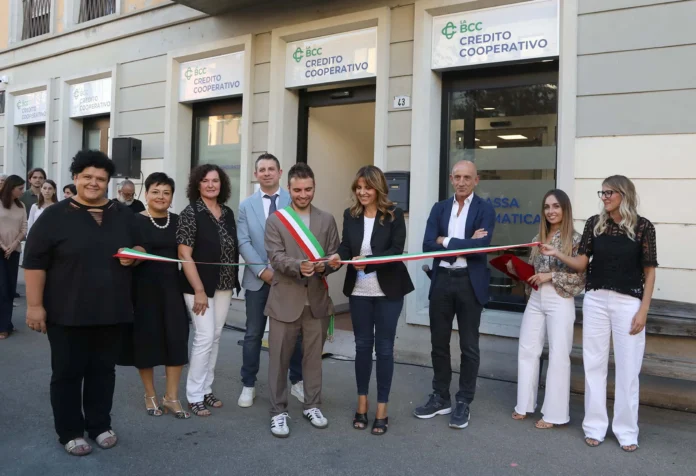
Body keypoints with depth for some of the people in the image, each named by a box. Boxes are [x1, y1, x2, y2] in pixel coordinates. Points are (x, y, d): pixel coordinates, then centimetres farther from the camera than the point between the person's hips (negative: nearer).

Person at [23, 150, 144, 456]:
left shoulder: (123, 215, 8)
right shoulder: (55, 216, -4)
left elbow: (139, 249, 18)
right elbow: (34, 262, -7)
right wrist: (34, 305, -11)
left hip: (111, 311, 3)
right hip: (67, 313, -3)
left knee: (103, 370, 13)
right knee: (68, 372, 7)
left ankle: (100, 425, 28)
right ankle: (70, 431, 22)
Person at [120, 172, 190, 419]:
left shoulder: (178, 221, 7)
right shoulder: (135, 221, -3)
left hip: (172, 287, 3)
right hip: (144, 288, -2)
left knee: (176, 339, 1)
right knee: (146, 339, 6)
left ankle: (171, 397, 15)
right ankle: (150, 395, 25)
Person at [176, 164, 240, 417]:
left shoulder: (228, 213, 8)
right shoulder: (190, 213, -9)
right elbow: (184, 255, -13)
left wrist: (233, 281, 6)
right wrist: (199, 290, -18)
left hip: (224, 284, 6)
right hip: (200, 285, -6)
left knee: (216, 337, 11)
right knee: (205, 337, -6)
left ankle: (206, 389, 23)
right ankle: (194, 395, 7)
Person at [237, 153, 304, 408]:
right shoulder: (246, 205, 6)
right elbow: (243, 242, -2)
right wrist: (262, 270, -14)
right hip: (258, 279, 1)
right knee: (253, 334, 9)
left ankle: (297, 381, 26)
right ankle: (248, 385, 22)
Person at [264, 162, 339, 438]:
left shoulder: (327, 220, 8)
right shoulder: (275, 221, 1)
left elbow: (334, 255, 4)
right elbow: (276, 257, -10)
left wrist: (324, 265, -19)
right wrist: (299, 266, -28)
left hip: (317, 300, 2)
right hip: (285, 300, -2)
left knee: (313, 356, 13)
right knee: (279, 359, 4)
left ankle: (312, 406, 29)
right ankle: (278, 412, 17)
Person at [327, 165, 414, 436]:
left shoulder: (394, 215, -7)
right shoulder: (350, 215, 4)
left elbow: (396, 250, -14)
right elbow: (346, 246, 0)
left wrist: (368, 261, -27)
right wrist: (338, 256, -23)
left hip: (388, 291, -3)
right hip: (359, 291, 3)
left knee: (384, 348, 6)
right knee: (362, 345, 13)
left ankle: (382, 410, 19)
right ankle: (362, 404, 27)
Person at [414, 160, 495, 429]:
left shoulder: (485, 209, -2)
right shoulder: (439, 208, 8)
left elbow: (482, 246, -18)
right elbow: (428, 245, -5)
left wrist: (446, 241, -12)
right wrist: (465, 243, -14)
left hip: (470, 282, -3)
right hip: (441, 281, 4)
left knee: (469, 346, 7)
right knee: (439, 343, 12)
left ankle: (463, 403, 21)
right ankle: (440, 398, 27)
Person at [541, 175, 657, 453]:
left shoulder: (643, 226, -3)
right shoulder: (594, 224, 4)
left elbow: (649, 272, -2)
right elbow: (582, 263, 2)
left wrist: (643, 310, -6)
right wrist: (557, 254, -14)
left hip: (628, 302, -2)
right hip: (595, 300, 3)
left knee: (628, 368, 4)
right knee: (594, 364, 8)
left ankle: (626, 430, 18)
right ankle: (595, 426, 19)